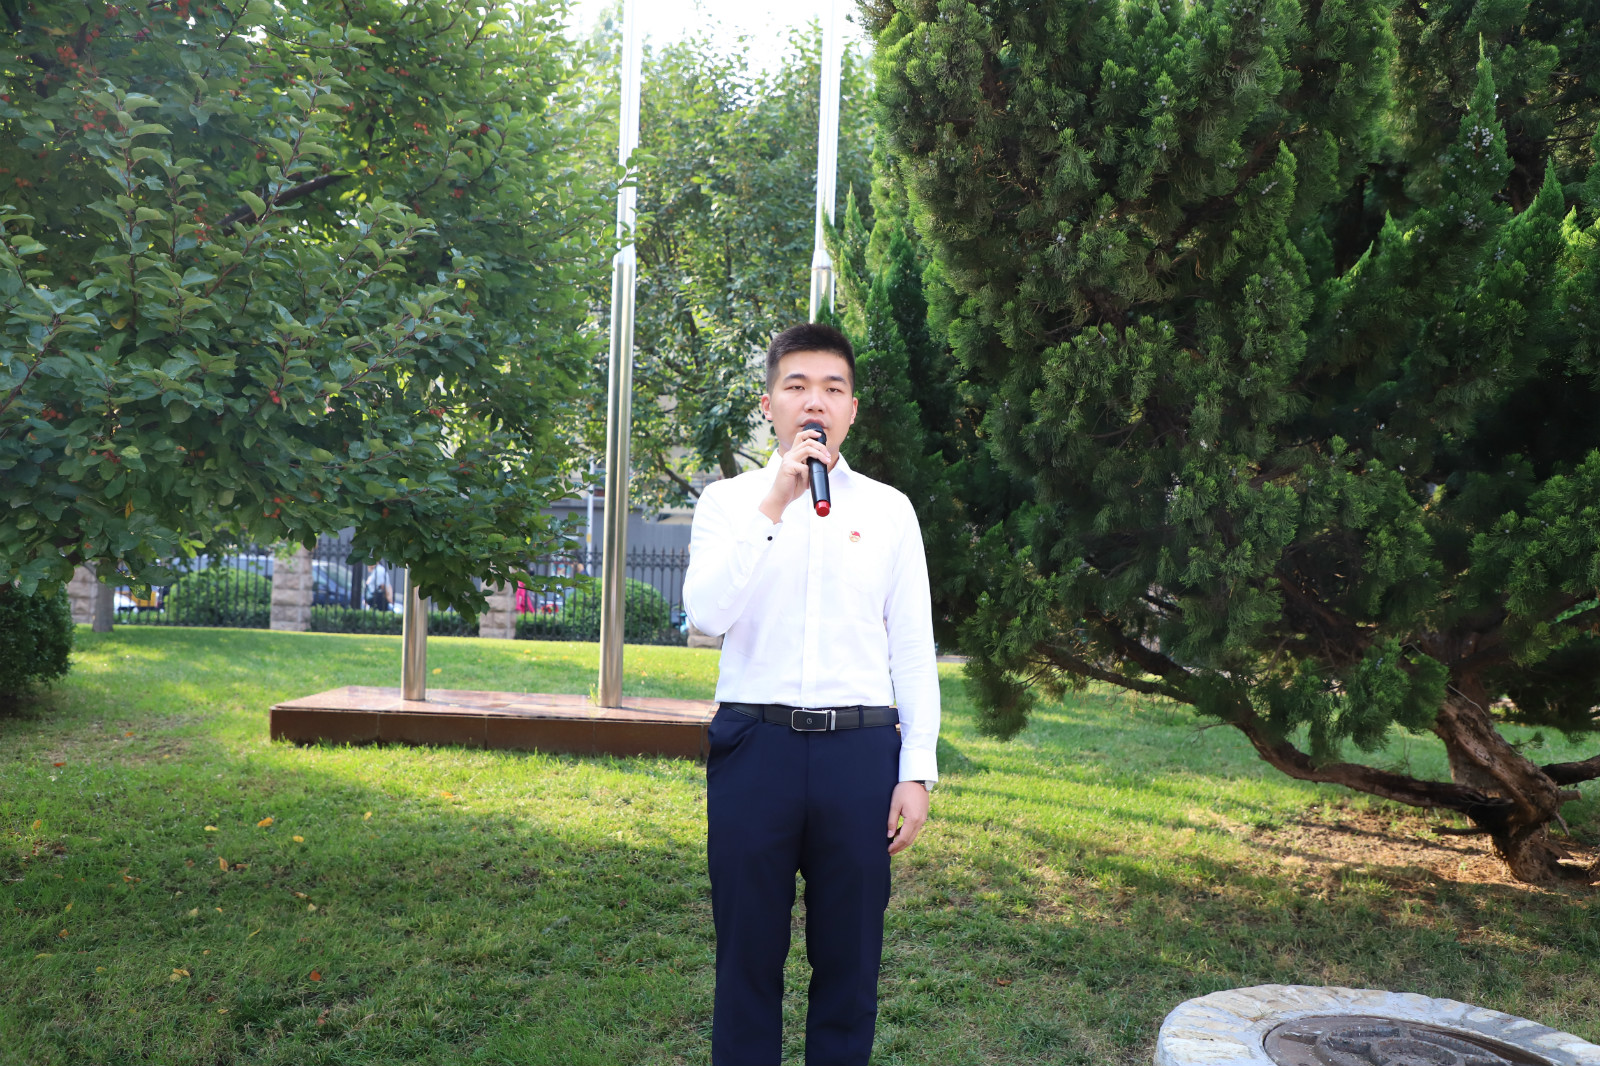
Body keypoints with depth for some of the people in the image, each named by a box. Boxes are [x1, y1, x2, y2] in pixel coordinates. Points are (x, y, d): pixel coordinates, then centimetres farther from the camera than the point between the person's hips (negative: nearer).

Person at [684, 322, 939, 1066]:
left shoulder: (889, 509, 7)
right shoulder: (728, 500, 5)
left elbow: (912, 649, 6)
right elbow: (707, 615, -11)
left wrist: (917, 771, 1)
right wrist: (772, 507, -17)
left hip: (859, 750, 1)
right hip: (756, 746, 0)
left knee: (849, 957, 11)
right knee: (748, 954, 10)